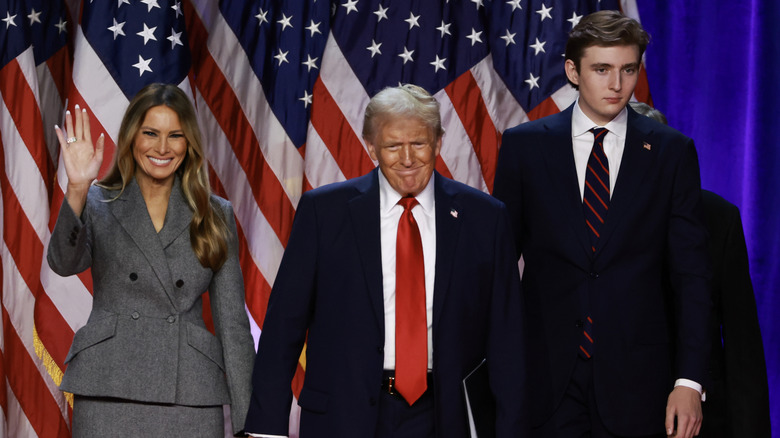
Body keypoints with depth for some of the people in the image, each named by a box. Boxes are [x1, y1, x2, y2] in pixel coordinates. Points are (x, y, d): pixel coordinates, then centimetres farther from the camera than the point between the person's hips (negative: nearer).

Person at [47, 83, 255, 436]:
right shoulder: (98, 205, 7)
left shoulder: (215, 215, 10)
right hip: (110, 396, -1)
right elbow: (64, 262, -13)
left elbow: (232, 321, 8)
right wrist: (77, 191, -29)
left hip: (192, 401, 1)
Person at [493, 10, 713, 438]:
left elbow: (691, 274, 1)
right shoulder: (523, 146, 3)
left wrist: (689, 381, -6)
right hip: (547, 373, 0)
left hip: (635, 381, 0)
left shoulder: (672, 151, 2)